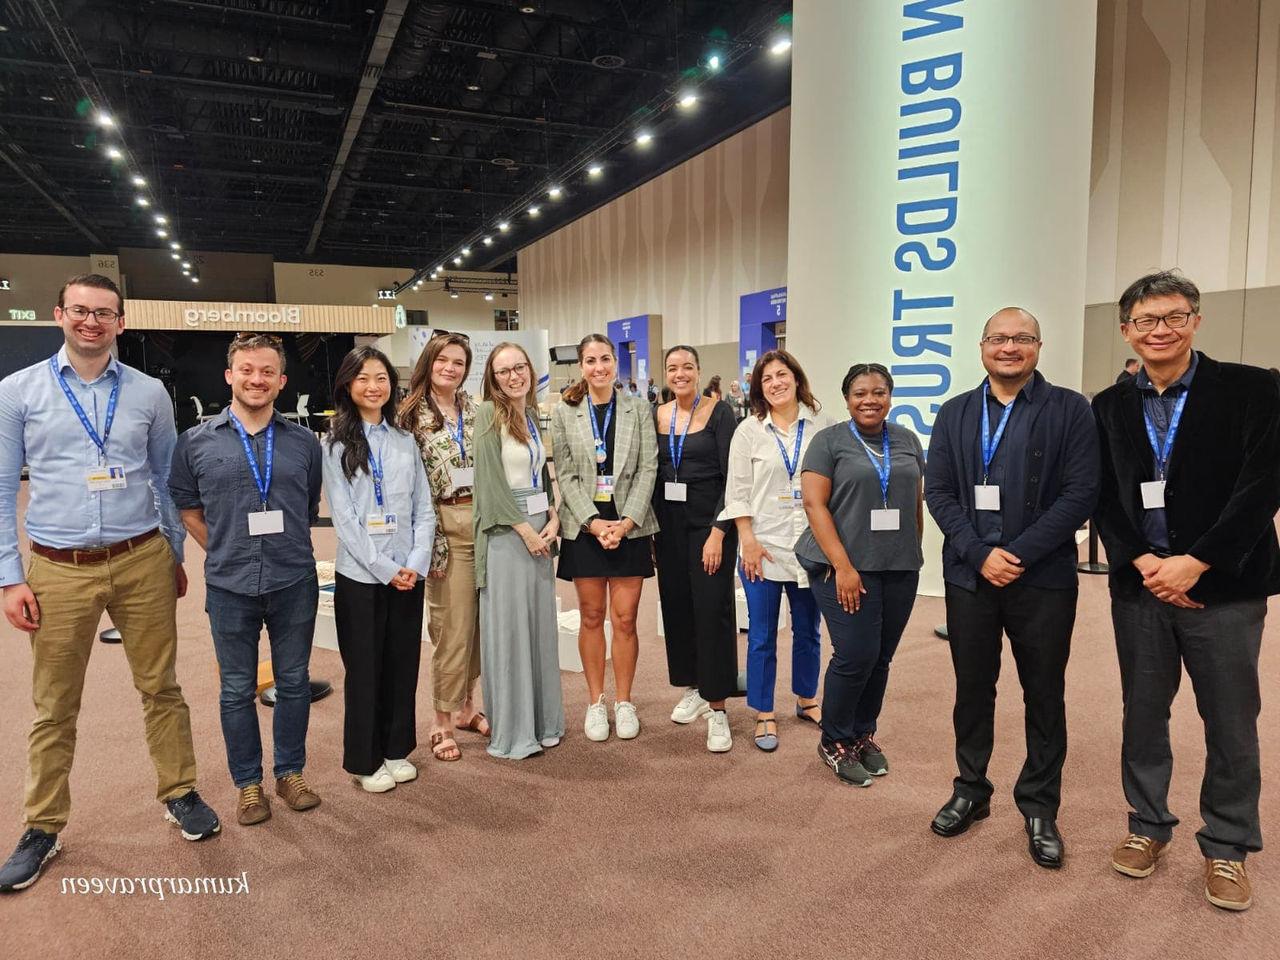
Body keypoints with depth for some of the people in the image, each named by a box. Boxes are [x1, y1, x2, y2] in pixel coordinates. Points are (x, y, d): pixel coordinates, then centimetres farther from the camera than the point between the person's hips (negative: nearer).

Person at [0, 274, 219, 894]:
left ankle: (179, 793, 26)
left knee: (161, 687, 9)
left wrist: (176, 554, 13)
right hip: (59, 571, -1)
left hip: (142, 562, 1)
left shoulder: (148, 393, 4)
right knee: (54, 708, 10)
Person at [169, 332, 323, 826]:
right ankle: (248, 783, 27)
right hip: (230, 586, 0)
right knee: (238, 689, 11)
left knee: (294, 682, 12)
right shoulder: (197, 442, -1)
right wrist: (225, 552, 6)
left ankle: (290, 773, 29)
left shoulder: (304, 442, 1)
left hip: (294, 583, 1)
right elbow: (188, 508, 9)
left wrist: (289, 549, 9)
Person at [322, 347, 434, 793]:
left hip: (409, 572, 4)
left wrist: (417, 563, -7)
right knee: (364, 667, 7)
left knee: (403, 664, 11)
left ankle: (397, 749, 28)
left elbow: (424, 509, 7)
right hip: (360, 574, -3)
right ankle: (365, 760, 22)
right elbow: (343, 516, -9)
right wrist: (385, 568, -13)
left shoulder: (405, 441, 9)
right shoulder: (337, 443, -3)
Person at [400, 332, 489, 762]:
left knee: (479, 622, 11)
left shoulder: (474, 411, 12)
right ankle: (442, 722, 13)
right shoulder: (412, 415, -3)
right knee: (452, 626, -2)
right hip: (447, 527, -5)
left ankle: (466, 706, 28)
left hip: (484, 520, 5)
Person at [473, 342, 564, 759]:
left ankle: (542, 721, 24)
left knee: (540, 625, 11)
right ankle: (511, 730, 12)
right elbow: (490, 481, -14)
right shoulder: (488, 413, -7)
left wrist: (554, 518, 0)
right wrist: (526, 531, -14)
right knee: (507, 628, 0)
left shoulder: (533, 414, 13)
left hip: (540, 529, 7)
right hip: (505, 532, -7)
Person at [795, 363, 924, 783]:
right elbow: (814, 504, -9)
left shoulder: (907, 441, 11)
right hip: (847, 567, -4)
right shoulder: (829, 441, -3)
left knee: (881, 658, 10)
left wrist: (913, 554, 8)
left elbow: (916, 502, 15)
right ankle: (834, 742, 13)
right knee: (855, 655, -7)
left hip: (900, 568, 5)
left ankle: (863, 735, 28)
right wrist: (843, 566, -15)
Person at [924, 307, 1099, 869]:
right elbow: (937, 491, 2)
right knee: (972, 690, 13)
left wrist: (1018, 554, -16)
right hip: (969, 575, 2)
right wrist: (979, 553, -11)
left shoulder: (1069, 410, -2)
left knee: (1044, 696, 10)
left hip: (1042, 578, -2)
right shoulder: (955, 413, 8)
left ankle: (1040, 808, 26)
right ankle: (970, 791, 31)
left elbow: (1081, 494, -9)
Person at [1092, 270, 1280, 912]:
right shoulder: (1109, 407, 7)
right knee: (1143, 714, 12)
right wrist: (1142, 562, -10)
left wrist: (1194, 563, -15)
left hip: (1224, 587, -2)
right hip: (1140, 586, 3)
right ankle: (1148, 825, 30)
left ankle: (1227, 847, 25)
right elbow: (1103, 498, 4)